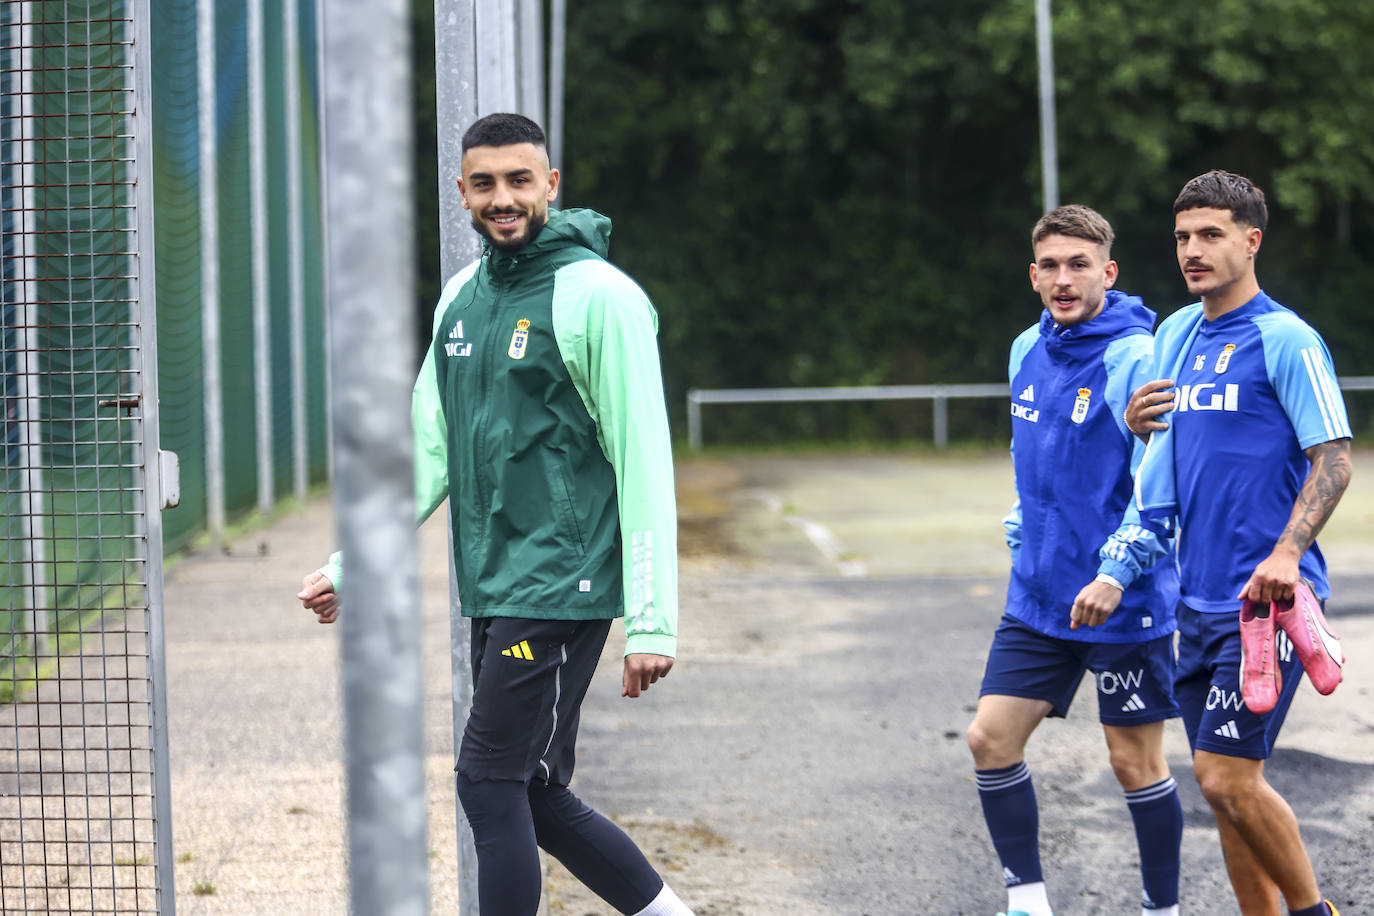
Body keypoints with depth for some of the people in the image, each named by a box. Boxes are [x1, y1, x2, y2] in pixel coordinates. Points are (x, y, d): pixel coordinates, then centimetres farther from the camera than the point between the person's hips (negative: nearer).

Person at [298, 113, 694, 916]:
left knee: (492, 785, -9)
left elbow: (643, 461, -13)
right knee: (536, 798, 10)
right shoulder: (462, 296, 12)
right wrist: (351, 564, 10)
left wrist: (651, 622, -18)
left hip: (561, 587, -8)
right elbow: (430, 450, 18)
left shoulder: (598, 295, -10)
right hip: (493, 592, 8)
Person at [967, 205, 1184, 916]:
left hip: (1125, 608, -7)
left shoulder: (1134, 360, -15)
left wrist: (1117, 572, -23)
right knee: (991, 739, 1)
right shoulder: (1027, 351, 9)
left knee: (1135, 763, 2)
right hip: (1037, 600, 7)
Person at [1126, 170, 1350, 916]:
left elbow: (1333, 459, -13)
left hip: (1268, 600, -8)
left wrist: (1287, 553, -25)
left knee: (1228, 777, -11)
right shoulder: (1173, 334, 13)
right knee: (1222, 779, 8)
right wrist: (1140, 422, 1)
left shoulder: (1285, 340, -10)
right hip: (1198, 597, 8)